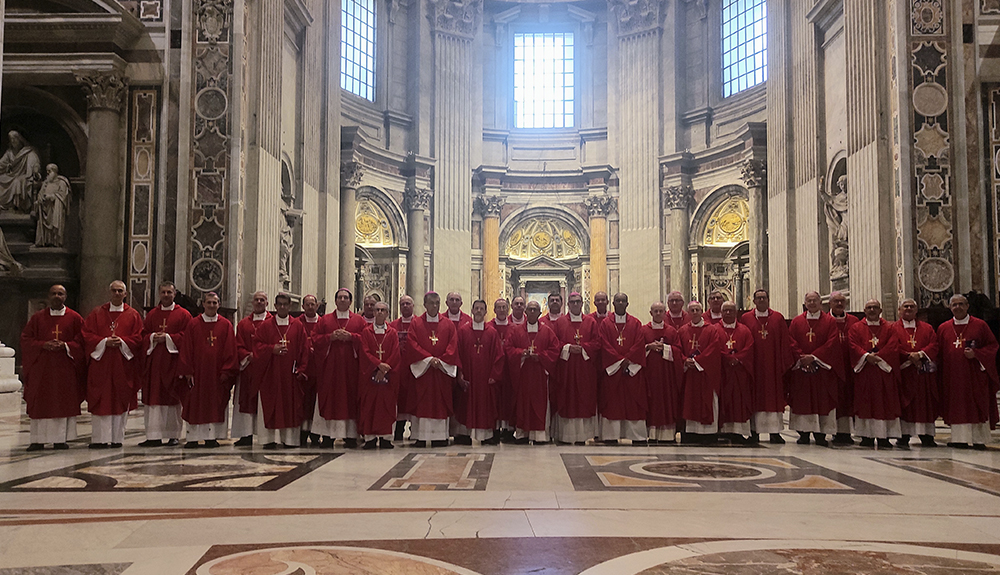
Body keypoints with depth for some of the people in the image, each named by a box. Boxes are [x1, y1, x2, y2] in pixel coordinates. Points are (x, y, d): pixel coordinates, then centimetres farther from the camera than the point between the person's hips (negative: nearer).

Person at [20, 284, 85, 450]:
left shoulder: (75, 318, 4)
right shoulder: (37, 318, 8)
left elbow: (82, 340, 2)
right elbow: (26, 338, 5)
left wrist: (65, 346, -14)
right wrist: (43, 345, -12)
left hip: (66, 367, -1)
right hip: (41, 367, 1)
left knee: (64, 403, 0)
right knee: (40, 403, 1)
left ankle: (60, 439, 5)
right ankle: (38, 440, 6)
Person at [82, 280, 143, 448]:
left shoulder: (133, 315, 8)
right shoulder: (97, 313, 9)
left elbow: (138, 338, 2)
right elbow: (87, 335, 2)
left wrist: (122, 342, -14)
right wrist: (105, 342, -13)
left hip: (123, 365, 0)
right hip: (101, 363, 0)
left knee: (121, 401, 2)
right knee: (100, 401, -2)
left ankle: (117, 438, 9)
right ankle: (100, 438, 1)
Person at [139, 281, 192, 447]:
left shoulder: (183, 314, 3)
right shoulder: (152, 314, 14)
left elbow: (187, 336, -5)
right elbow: (144, 335, 11)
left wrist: (168, 338, -15)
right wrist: (153, 337, -9)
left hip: (174, 360, -3)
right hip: (154, 361, 3)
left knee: (173, 399, 1)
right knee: (154, 398, -1)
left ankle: (174, 435, 10)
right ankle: (154, 436, 1)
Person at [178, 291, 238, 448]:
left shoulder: (226, 325, 3)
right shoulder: (193, 324, 3)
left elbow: (230, 350, 2)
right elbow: (186, 349, 1)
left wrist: (226, 371, -6)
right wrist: (187, 371, -6)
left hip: (217, 373, 0)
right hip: (197, 371, 0)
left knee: (215, 404, 3)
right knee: (194, 404, 2)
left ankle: (212, 437, 10)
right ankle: (193, 438, 8)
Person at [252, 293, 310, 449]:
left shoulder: (298, 326, 8)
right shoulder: (266, 326, 6)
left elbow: (304, 349, 6)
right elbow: (258, 345, 1)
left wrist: (301, 370, -3)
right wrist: (272, 349, -16)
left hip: (290, 374, 1)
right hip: (270, 374, -1)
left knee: (291, 406, 2)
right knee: (269, 406, -1)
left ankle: (289, 438, 8)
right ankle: (269, 439, 4)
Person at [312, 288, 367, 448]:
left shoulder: (359, 320, 9)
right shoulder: (325, 320, 12)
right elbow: (315, 339, 5)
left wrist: (350, 336, -13)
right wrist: (331, 337, -11)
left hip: (350, 366, -1)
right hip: (330, 366, 1)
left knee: (350, 399, -2)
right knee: (329, 398, -2)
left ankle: (350, 436, 1)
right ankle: (328, 435, 2)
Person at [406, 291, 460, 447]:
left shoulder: (448, 324, 9)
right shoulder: (416, 323, 6)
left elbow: (453, 346, 3)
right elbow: (412, 345, -4)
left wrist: (441, 360, -10)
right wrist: (429, 358, -13)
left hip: (443, 369, 1)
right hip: (422, 368, -1)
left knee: (441, 402, 0)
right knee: (422, 403, -3)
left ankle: (440, 436, 3)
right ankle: (420, 437, -1)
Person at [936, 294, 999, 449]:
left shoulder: (979, 325, 3)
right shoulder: (943, 328, 10)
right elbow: (939, 351, 13)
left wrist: (976, 353, -13)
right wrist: (940, 373, 1)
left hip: (975, 373, -2)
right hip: (953, 375, 2)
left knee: (978, 406, 0)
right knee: (957, 407, 1)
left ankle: (979, 439, 8)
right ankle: (960, 439, 5)